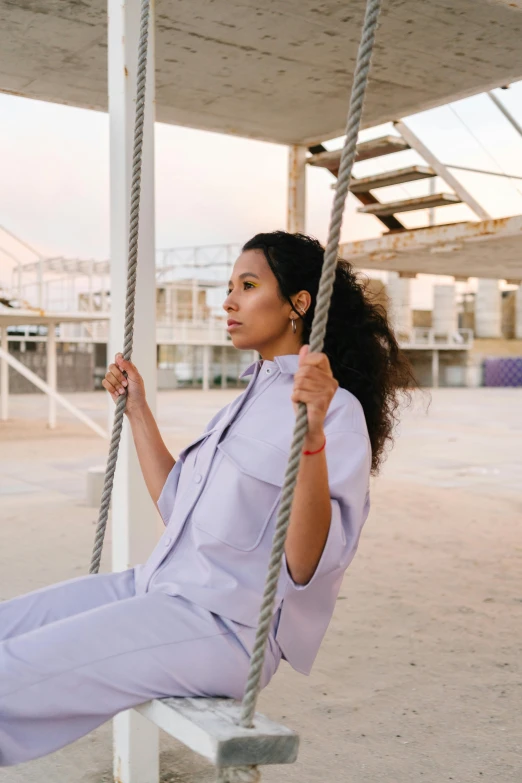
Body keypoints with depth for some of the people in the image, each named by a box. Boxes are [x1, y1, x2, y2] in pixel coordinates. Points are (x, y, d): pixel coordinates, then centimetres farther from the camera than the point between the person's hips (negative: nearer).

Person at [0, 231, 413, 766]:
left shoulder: (336, 410, -11)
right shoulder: (252, 399, 17)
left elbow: (307, 567, -21)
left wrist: (311, 434, -33)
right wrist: (137, 409, 25)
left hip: (225, 624, -9)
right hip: (161, 585, 9)